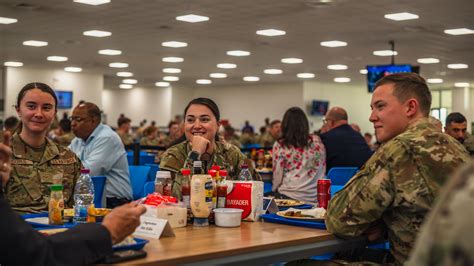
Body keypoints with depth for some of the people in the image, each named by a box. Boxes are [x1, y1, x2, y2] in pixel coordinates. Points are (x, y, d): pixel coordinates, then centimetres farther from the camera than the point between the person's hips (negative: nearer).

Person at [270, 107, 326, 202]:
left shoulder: (280, 146, -5)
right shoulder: (317, 142, 4)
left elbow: (278, 176, -2)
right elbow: (323, 171, 10)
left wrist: (274, 190, 15)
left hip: (289, 196, -4)